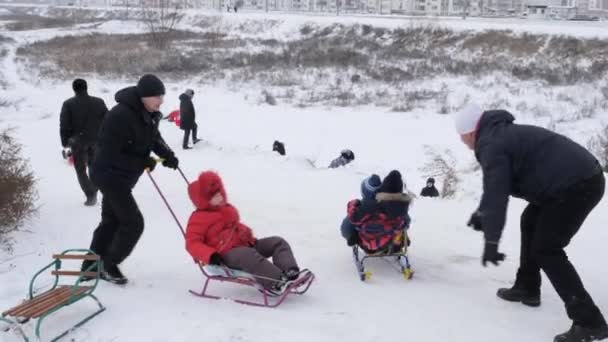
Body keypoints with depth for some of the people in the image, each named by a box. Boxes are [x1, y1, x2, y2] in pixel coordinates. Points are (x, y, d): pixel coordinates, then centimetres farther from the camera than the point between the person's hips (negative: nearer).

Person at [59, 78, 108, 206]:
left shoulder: (68, 104, -5)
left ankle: (90, 195, -4)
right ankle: (93, 192, 14)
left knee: (81, 170, 7)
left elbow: (64, 125, -6)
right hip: (96, 141, 2)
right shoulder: (99, 102, 2)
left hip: (78, 141, -2)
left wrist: (65, 143, 2)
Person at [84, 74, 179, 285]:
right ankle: (108, 265, 11)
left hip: (121, 176, 10)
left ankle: (91, 266, 33)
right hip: (110, 175, -10)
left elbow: (153, 137, 13)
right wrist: (143, 163, -25)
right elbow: (109, 153, -26)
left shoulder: (149, 115, -1)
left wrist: (167, 154, -8)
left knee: (111, 221, 19)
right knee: (133, 222, -7)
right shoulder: (120, 116, -28)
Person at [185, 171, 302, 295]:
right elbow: (192, 243, -9)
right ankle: (277, 282, -56)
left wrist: (250, 237, 16)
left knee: (278, 242, -6)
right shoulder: (199, 218, 0)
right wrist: (210, 255, -26)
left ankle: (290, 272, -32)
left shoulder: (228, 209, 24)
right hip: (227, 253, -8)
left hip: (245, 244, 9)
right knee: (249, 256, -42)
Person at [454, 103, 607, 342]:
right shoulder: (501, 133, 20)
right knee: (530, 221, 26)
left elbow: (496, 195, -18)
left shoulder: (491, 145, -12)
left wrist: (491, 242, -14)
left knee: (546, 250, -6)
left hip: (575, 185, -11)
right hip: (580, 177, 11)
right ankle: (527, 288, 35)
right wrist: (481, 213, 37)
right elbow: (497, 186, 32)